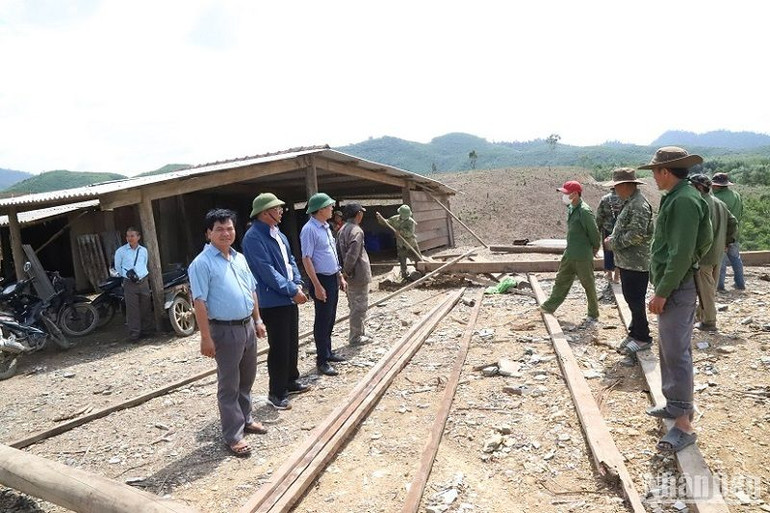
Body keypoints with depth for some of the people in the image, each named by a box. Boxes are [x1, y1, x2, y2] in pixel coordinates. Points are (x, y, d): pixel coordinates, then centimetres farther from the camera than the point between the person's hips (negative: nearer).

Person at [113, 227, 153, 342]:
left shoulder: (144, 250, 6)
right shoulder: (121, 251, -3)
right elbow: (117, 267, 7)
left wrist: (142, 274, 10)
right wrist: (126, 274, -2)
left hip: (143, 282, 3)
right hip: (129, 284, -3)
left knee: (146, 308, 9)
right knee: (132, 310, -4)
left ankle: (147, 330, 21)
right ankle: (134, 334, 3)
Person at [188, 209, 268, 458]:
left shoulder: (239, 258, 10)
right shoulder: (202, 263, -13)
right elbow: (200, 302, -17)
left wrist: (257, 320, 17)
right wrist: (206, 338, -20)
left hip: (247, 326, 8)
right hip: (225, 330, -7)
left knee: (247, 378, 19)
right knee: (229, 385, 3)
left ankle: (245, 419, 36)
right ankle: (233, 435, 14)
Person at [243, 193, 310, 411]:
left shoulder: (278, 234, 12)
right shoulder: (254, 237, -17)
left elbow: (290, 260, 15)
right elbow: (267, 272, -22)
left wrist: (297, 284, 0)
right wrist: (292, 290, -20)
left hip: (290, 299, 9)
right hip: (273, 302, -9)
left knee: (292, 343, 18)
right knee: (279, 348, -1)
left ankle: (291, 381, 34)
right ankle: (276, 393, 13)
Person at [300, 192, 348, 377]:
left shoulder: (326, 227, 10)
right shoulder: (310, 229, -17)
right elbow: (306, 259, -19)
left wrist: (340, 277, 18)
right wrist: (317, 286, -22)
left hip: (333, 278, 9)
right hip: (321, 280, -9)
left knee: (330, 319, 17)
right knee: (322, 321, -1)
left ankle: (328, 352, 31)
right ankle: (321, 361, 10)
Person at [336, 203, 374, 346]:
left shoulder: (342, 230, 10)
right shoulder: (356, 231, -19)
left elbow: (338, 251, 12)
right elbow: (352, 255, -26)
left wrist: (344, 270, 10)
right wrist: (347, 271, -14)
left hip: (351, 276, 9)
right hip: (359, 275, -9)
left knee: (355, 306, 19)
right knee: (359, 306, 1)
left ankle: (360, 332, 32)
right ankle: (356, 337, 9)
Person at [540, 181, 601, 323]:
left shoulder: (584, 211, -22)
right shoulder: (571, 208, 6)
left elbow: (594, 232, -16)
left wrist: (595, 248, 0)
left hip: (582, 256, -8)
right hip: (569, 254, 9)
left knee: (588, 285, 6)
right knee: (561, 280, 17)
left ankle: (593, 315, 21)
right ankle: (550, 306, 30)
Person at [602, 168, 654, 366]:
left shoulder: (639, 205, -19)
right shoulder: (630, 203, 15)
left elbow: (636, 235, -25)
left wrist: (613, 243, -15)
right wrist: (613, 238, 8)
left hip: (636, 263, -10)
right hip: (628, 261, 10)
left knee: (635, 301, -2)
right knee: (631, 299, 17)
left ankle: (642, 338, 10)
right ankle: (635, 333, 28)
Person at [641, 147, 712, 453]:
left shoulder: (684, 201, -18)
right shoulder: (676, 198, 13)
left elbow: (681, 254, -23)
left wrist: (662, 292, -20)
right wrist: (661, 289, 17)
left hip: (676, 288, -11)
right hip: (671, 286, 11)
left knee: (676, 353, -6)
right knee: (670, 349, 19)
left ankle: (683, 424, 2)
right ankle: (675, 404, 33)